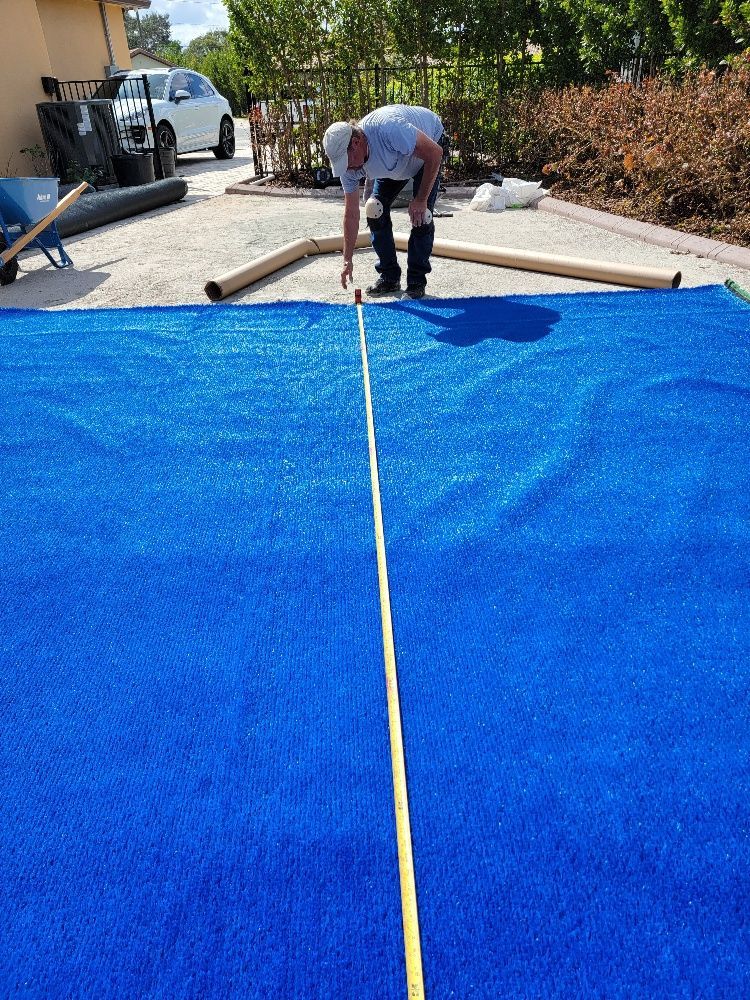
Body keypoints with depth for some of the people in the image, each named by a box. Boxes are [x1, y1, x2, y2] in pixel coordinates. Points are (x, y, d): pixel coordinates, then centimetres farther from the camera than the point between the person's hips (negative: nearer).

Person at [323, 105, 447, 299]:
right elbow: (351, 214, -14)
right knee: (374, 210, -8)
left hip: (430, 143, -5)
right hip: (394, 161, 6)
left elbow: (435, 153, -34)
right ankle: (389, 277, 4)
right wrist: (348, 260, -14)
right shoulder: (349, 168, -22)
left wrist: (421, 199, -30)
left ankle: (417, 282, -7)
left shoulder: (389, 129, -43)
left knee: (421, 215, -19)